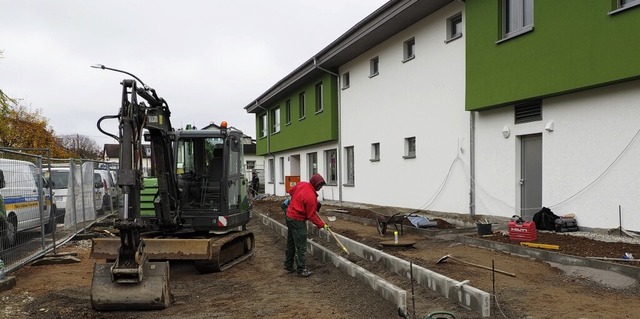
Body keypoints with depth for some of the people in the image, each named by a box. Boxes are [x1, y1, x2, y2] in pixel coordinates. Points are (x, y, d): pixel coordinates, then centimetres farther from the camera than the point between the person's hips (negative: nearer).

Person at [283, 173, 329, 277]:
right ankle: (301, 269, 9)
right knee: (301, 247, 1)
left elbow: (291, 191, 18)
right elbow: (312, 216, -19)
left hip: (289, 216, 10)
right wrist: (322, 225, -9)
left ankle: (289, 265, 31)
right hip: (298, 221, -9)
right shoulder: (311, 197, -25)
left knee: (291, 244, 19)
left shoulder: (301, 184, -2)